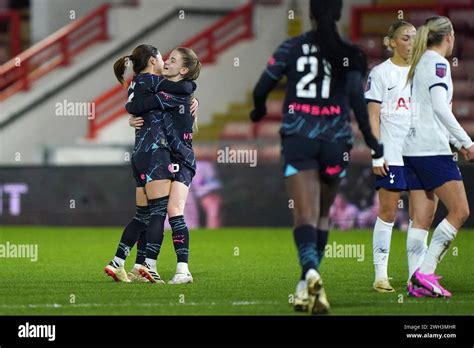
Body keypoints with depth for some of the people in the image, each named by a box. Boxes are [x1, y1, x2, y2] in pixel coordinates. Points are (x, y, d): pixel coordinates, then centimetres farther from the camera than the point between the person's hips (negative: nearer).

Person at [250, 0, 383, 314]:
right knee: (322, 214, 17)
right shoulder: (349, 55, 0)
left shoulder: (292, 48, 2)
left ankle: (310, 270, -36)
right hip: (335, 140, 1)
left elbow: (262, 88, 4)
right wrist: (371, 140, -3)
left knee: (304, 214, -8)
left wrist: (259, 110, 26)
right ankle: (306, 286, 15)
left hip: (298, 139, -1)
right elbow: (356, 97, -11)